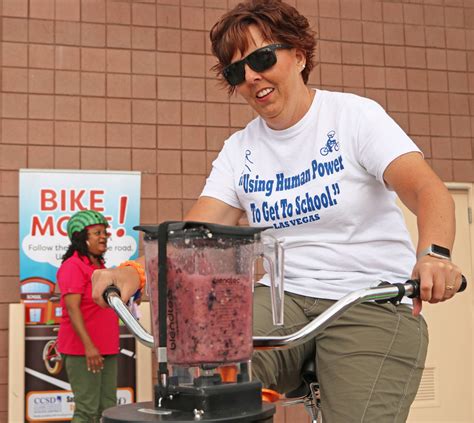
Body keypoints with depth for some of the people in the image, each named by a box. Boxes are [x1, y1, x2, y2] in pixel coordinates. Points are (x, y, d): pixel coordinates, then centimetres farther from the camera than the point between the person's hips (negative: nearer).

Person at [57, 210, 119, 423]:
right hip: (83, 350, -9)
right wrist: (89, 346, -25)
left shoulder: (100, 266, 17)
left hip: (106, 349, 9)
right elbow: (73, 309, -19)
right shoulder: (73, 266, -11)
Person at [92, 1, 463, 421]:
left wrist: (433, 254, -39)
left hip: (374, 304, -2)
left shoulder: (354, 115, -3)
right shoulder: (239, 150, 10)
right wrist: (135, 273, -20)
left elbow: (428, 189, -17)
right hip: (283, 299, 2)